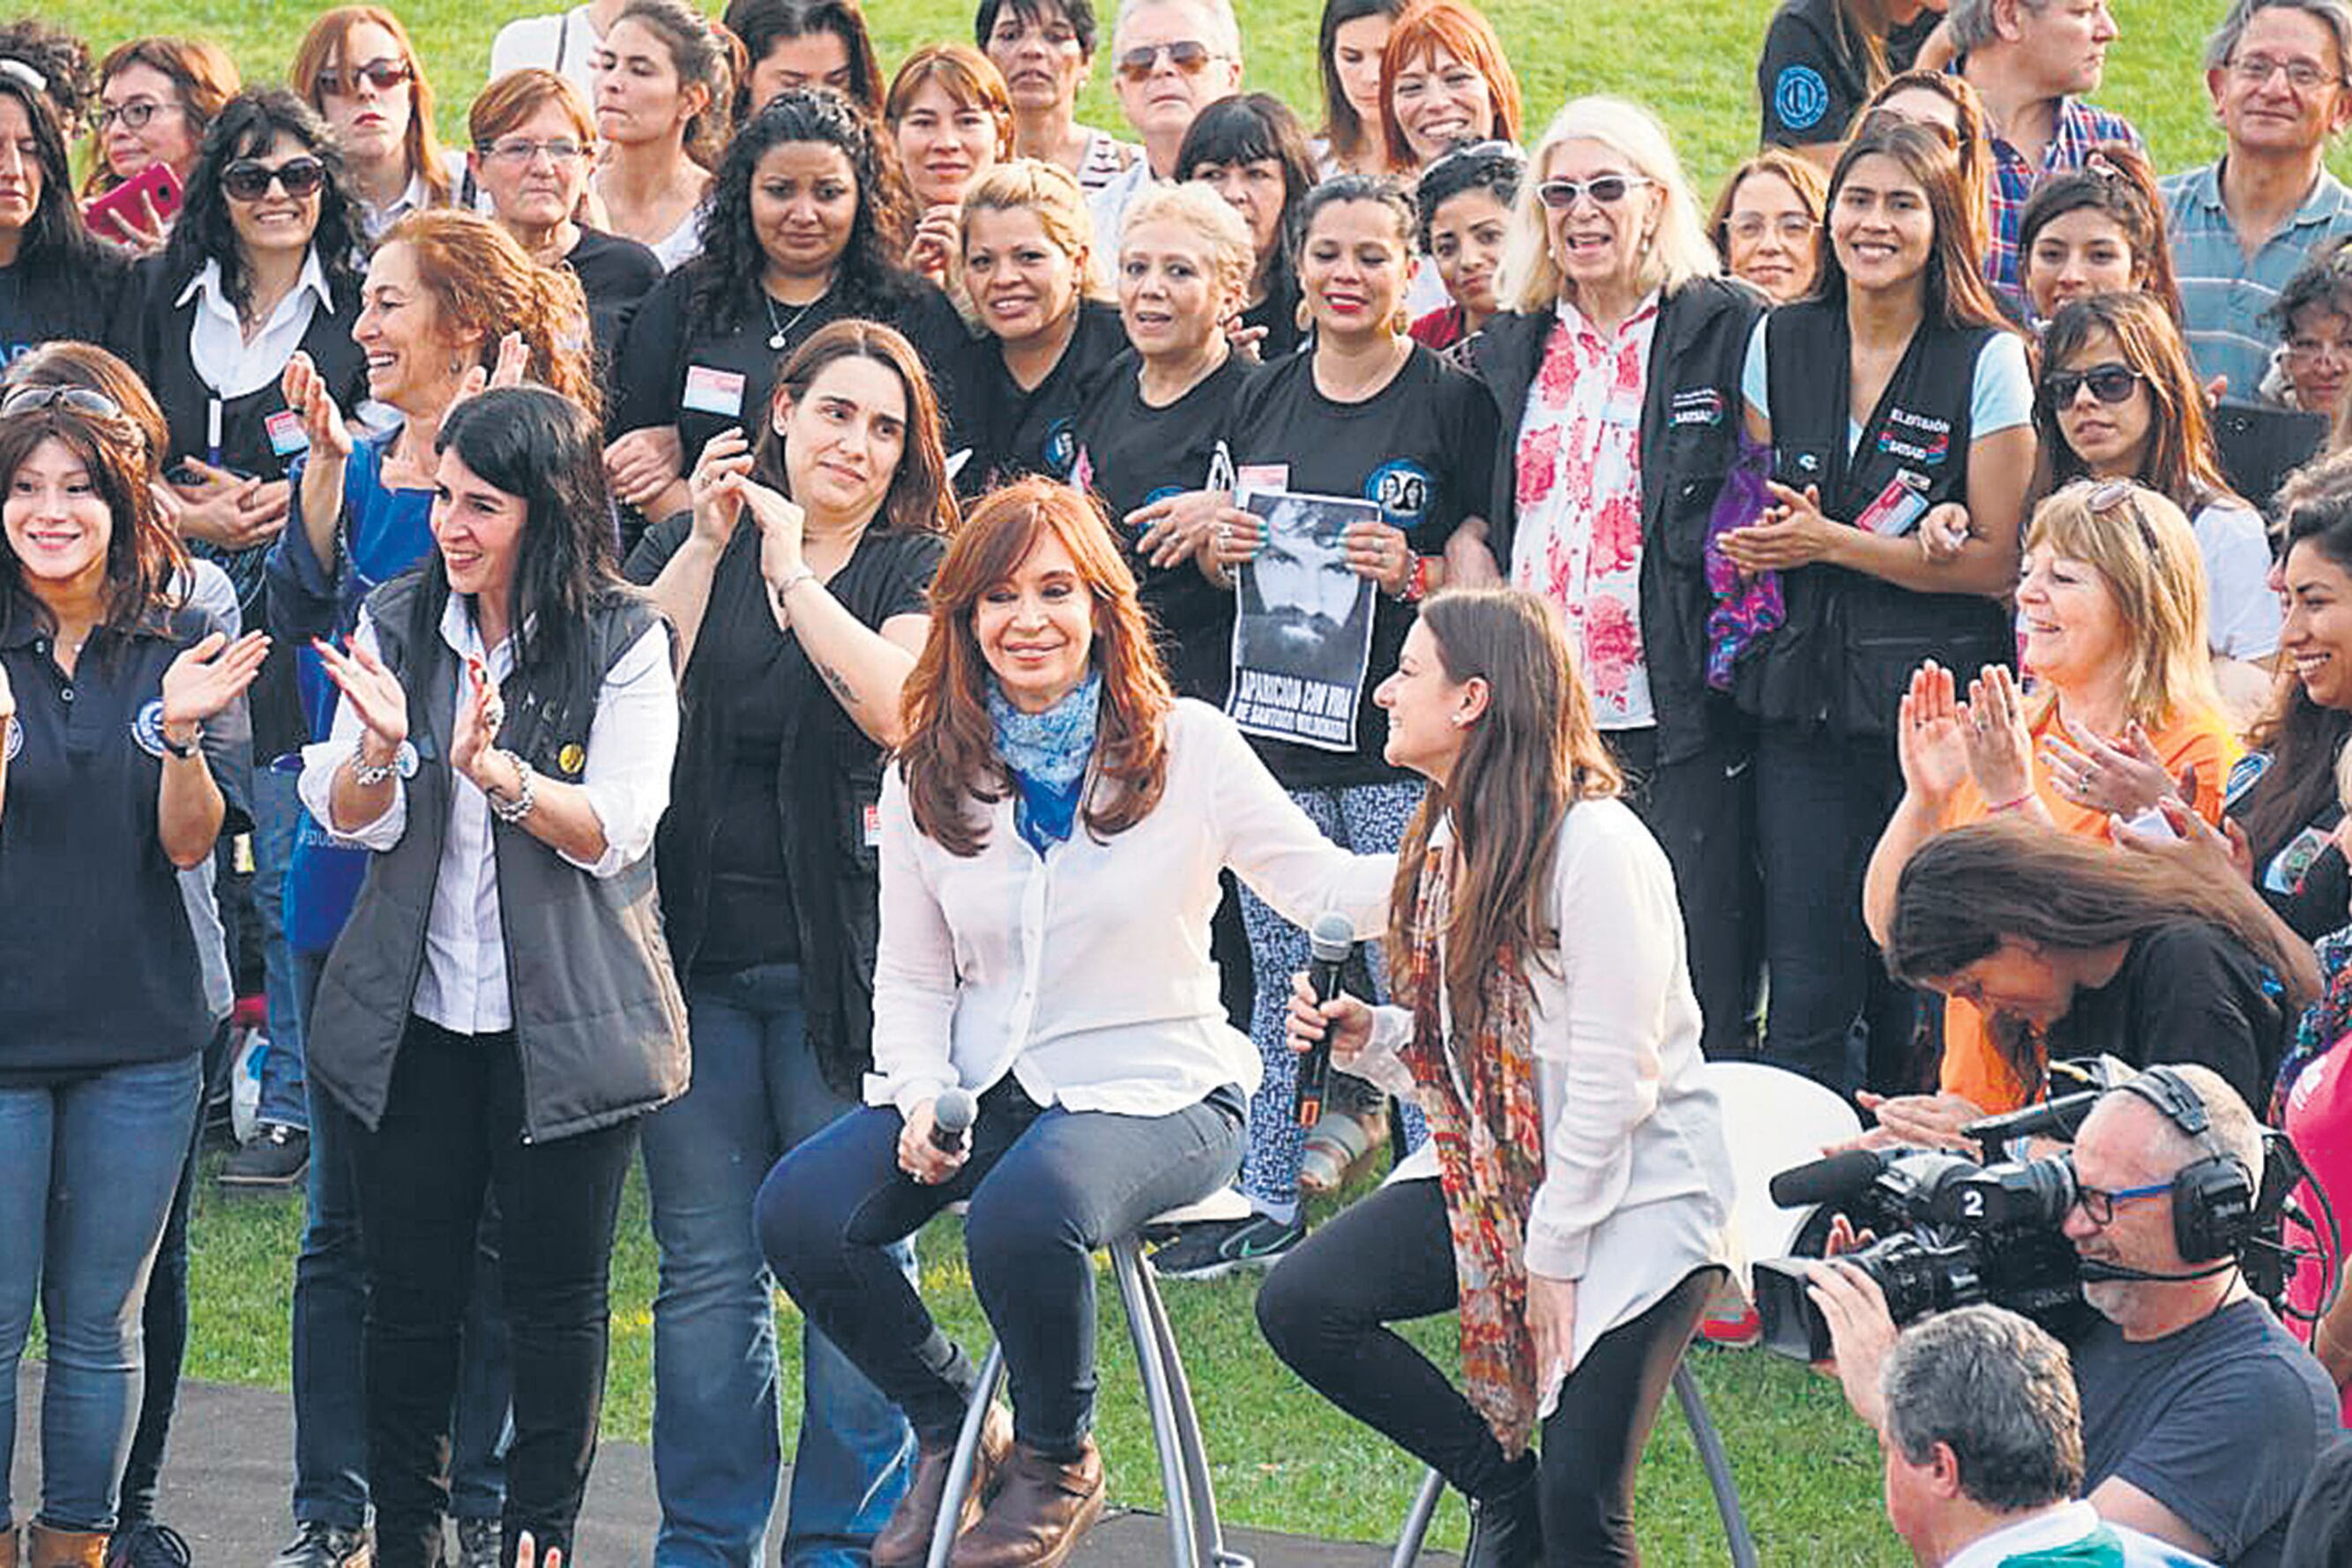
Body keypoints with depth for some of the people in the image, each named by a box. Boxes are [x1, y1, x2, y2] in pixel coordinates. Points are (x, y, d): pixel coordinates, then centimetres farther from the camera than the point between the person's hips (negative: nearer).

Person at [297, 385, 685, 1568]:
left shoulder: (625, 645, -6)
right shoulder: (397, 624, 4)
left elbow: (613, 832, -14)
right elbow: (350, 820, 0)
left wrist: (496, 771, -30)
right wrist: (381, 743, -22)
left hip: (564, 1018, -3)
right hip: (416, 1017, 3)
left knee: (557, 1295, 4)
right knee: (409, 1292, 6)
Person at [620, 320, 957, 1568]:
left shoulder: (920, 569, 4)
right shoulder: (689, 544, 11)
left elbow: (895, 705, -15)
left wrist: (790, 570, -12)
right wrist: (706, 548, -8)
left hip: (845, 956, -2)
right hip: (696, 951, 2)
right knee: (706, 1268, 4)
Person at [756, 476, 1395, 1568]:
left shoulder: (1187, 748, -4)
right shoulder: (927, 777, 6)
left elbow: (1324, 890, -9)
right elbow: (912, 977, 11)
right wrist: (920, 1097, -8)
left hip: (1153, 1089, -4)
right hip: (983, 1088, 5)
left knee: (1024, 1213, -36)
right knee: (801, 1210, -19)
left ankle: (1057, 1464, -7)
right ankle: (951, 1428, 7)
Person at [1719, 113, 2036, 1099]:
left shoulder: (1988, 362, -3)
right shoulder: (1780, 345, 9)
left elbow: (1997, 563, -5)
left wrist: (1829, 543, -9)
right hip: (1803, 702, 3)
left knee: (1914, 1000, 0)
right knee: (1806, 998, -2)